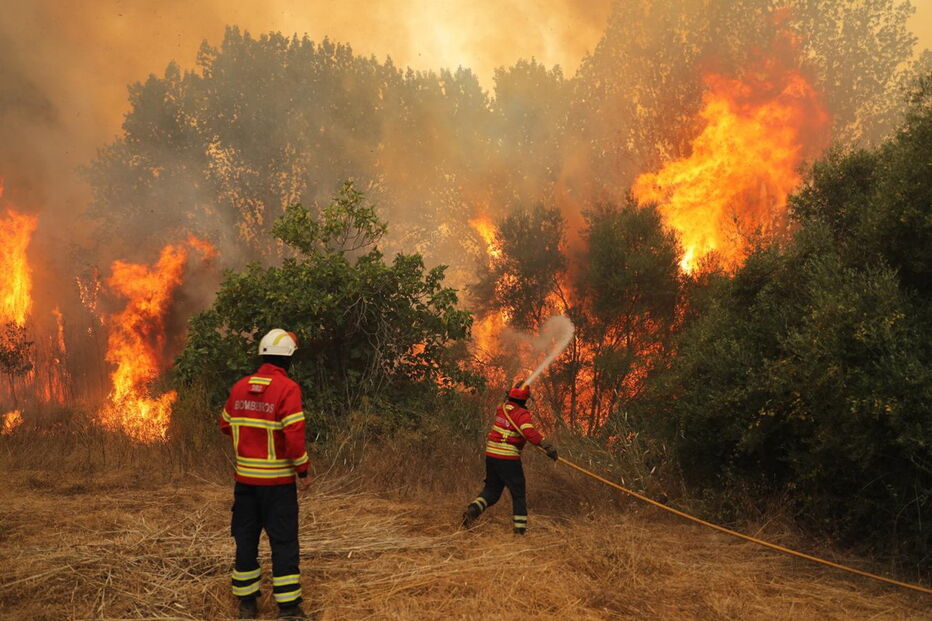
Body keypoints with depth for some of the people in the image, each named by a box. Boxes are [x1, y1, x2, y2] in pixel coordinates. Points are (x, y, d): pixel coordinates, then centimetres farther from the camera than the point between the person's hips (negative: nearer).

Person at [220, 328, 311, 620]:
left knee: (246, 539, 15)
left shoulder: (240, 387, 4)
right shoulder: (287, 388, -14)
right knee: (284, 542, 3)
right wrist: (303, 470, -9)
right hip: (278, 480, -5)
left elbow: (226, 425, 14)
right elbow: (294, 434, -19)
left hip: (245, 478, 5)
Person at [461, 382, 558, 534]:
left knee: (491, 489, 18)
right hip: (509, 459, -6)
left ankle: (473, 509, -4)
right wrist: (546, 445, -33)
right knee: (518, 494, 8)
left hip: (491, 455, 6)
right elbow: (529, 431, -30)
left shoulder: (501, 409, 6)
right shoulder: (522, 414, -13)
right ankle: (520, 529, 9)